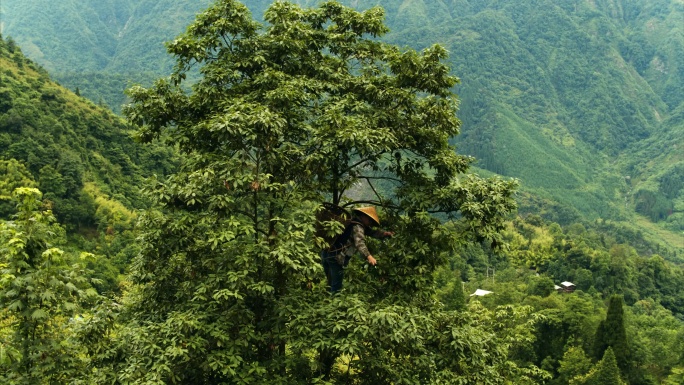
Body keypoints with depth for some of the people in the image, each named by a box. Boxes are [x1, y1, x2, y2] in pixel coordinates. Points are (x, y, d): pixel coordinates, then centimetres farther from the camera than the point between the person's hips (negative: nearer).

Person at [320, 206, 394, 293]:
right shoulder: (357, 227, -12)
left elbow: (372, 232, 16)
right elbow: (359, 242, -29)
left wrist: (385, 233, -2)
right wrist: (368, 256, -42)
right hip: (336, 256, -10)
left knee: (332, 284, 21)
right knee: (336, 287, -6)